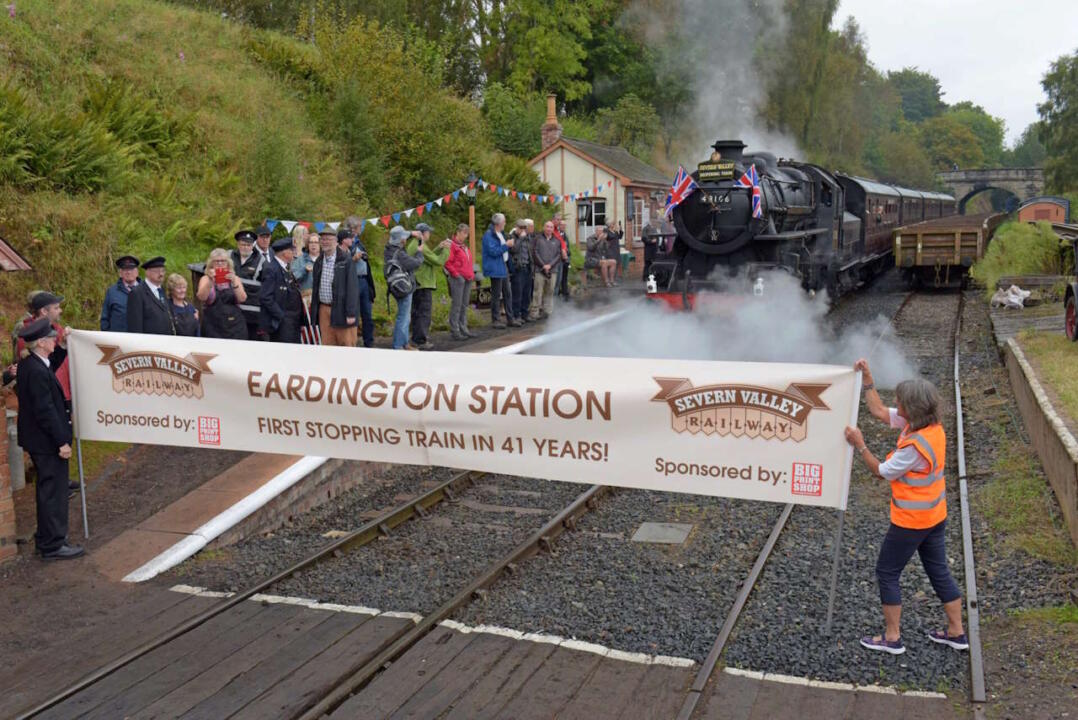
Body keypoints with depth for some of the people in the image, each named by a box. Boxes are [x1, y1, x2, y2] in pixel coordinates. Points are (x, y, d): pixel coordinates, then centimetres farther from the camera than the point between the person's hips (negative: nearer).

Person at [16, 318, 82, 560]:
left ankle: (46, 538, 32)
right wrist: (61, 442, -20)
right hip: (47, 442, -10)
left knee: (48, 490, 20)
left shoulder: (26, 365, 6)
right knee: (54, 492, -1)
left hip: (38, 440, 10)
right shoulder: (38, 372, -23)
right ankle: (53, 545, 8)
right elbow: (45, 411, -24)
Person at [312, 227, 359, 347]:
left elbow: (352, 287, -12)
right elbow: (316, 287, 18)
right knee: (327, 346, 9)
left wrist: (351, 313, -16)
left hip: (341, 309, -6)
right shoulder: (319, 261, 12)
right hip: (324, 309, 6)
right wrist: (313, 311, 15)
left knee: (347, 345, 0)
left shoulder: (346, 260, -8)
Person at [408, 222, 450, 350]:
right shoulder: (421, 247, -18)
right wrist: (446, 249, -4)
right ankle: (422, 341, -4)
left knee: (416, 312, 16)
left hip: (415, 284, 10)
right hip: (424, 285, -10)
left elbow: (429, 257, 18)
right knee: (424, 313, -5)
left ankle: (416, 339, 23)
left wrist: (439, 248, 14)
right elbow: (438, 261, -16)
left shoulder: (413, 245, 12)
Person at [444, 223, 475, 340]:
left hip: (468, 279, 9)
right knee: (456, 305, -6)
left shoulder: (465, 246, 19)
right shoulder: (452, 245, -9)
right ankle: (455, 331, -3)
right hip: (458, 279, -9)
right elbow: (447, 263, -15)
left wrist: (471, 274, 16)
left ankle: (463, 328, 19)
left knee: (464, 305, 12)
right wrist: (456, 274, -15)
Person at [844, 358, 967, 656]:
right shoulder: (931, 426, -4)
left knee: (887, 573, 7)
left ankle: (892, 638, 15)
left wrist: (860, 445, -13)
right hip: (935, 516, 9)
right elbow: (880, 412, 4)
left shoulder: (915, 446, -31)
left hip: (911, 521, -9)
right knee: (939, 572, 20)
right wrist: (867, 382, 0)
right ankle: (956, 632, 31)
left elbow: (882, 471, -17)